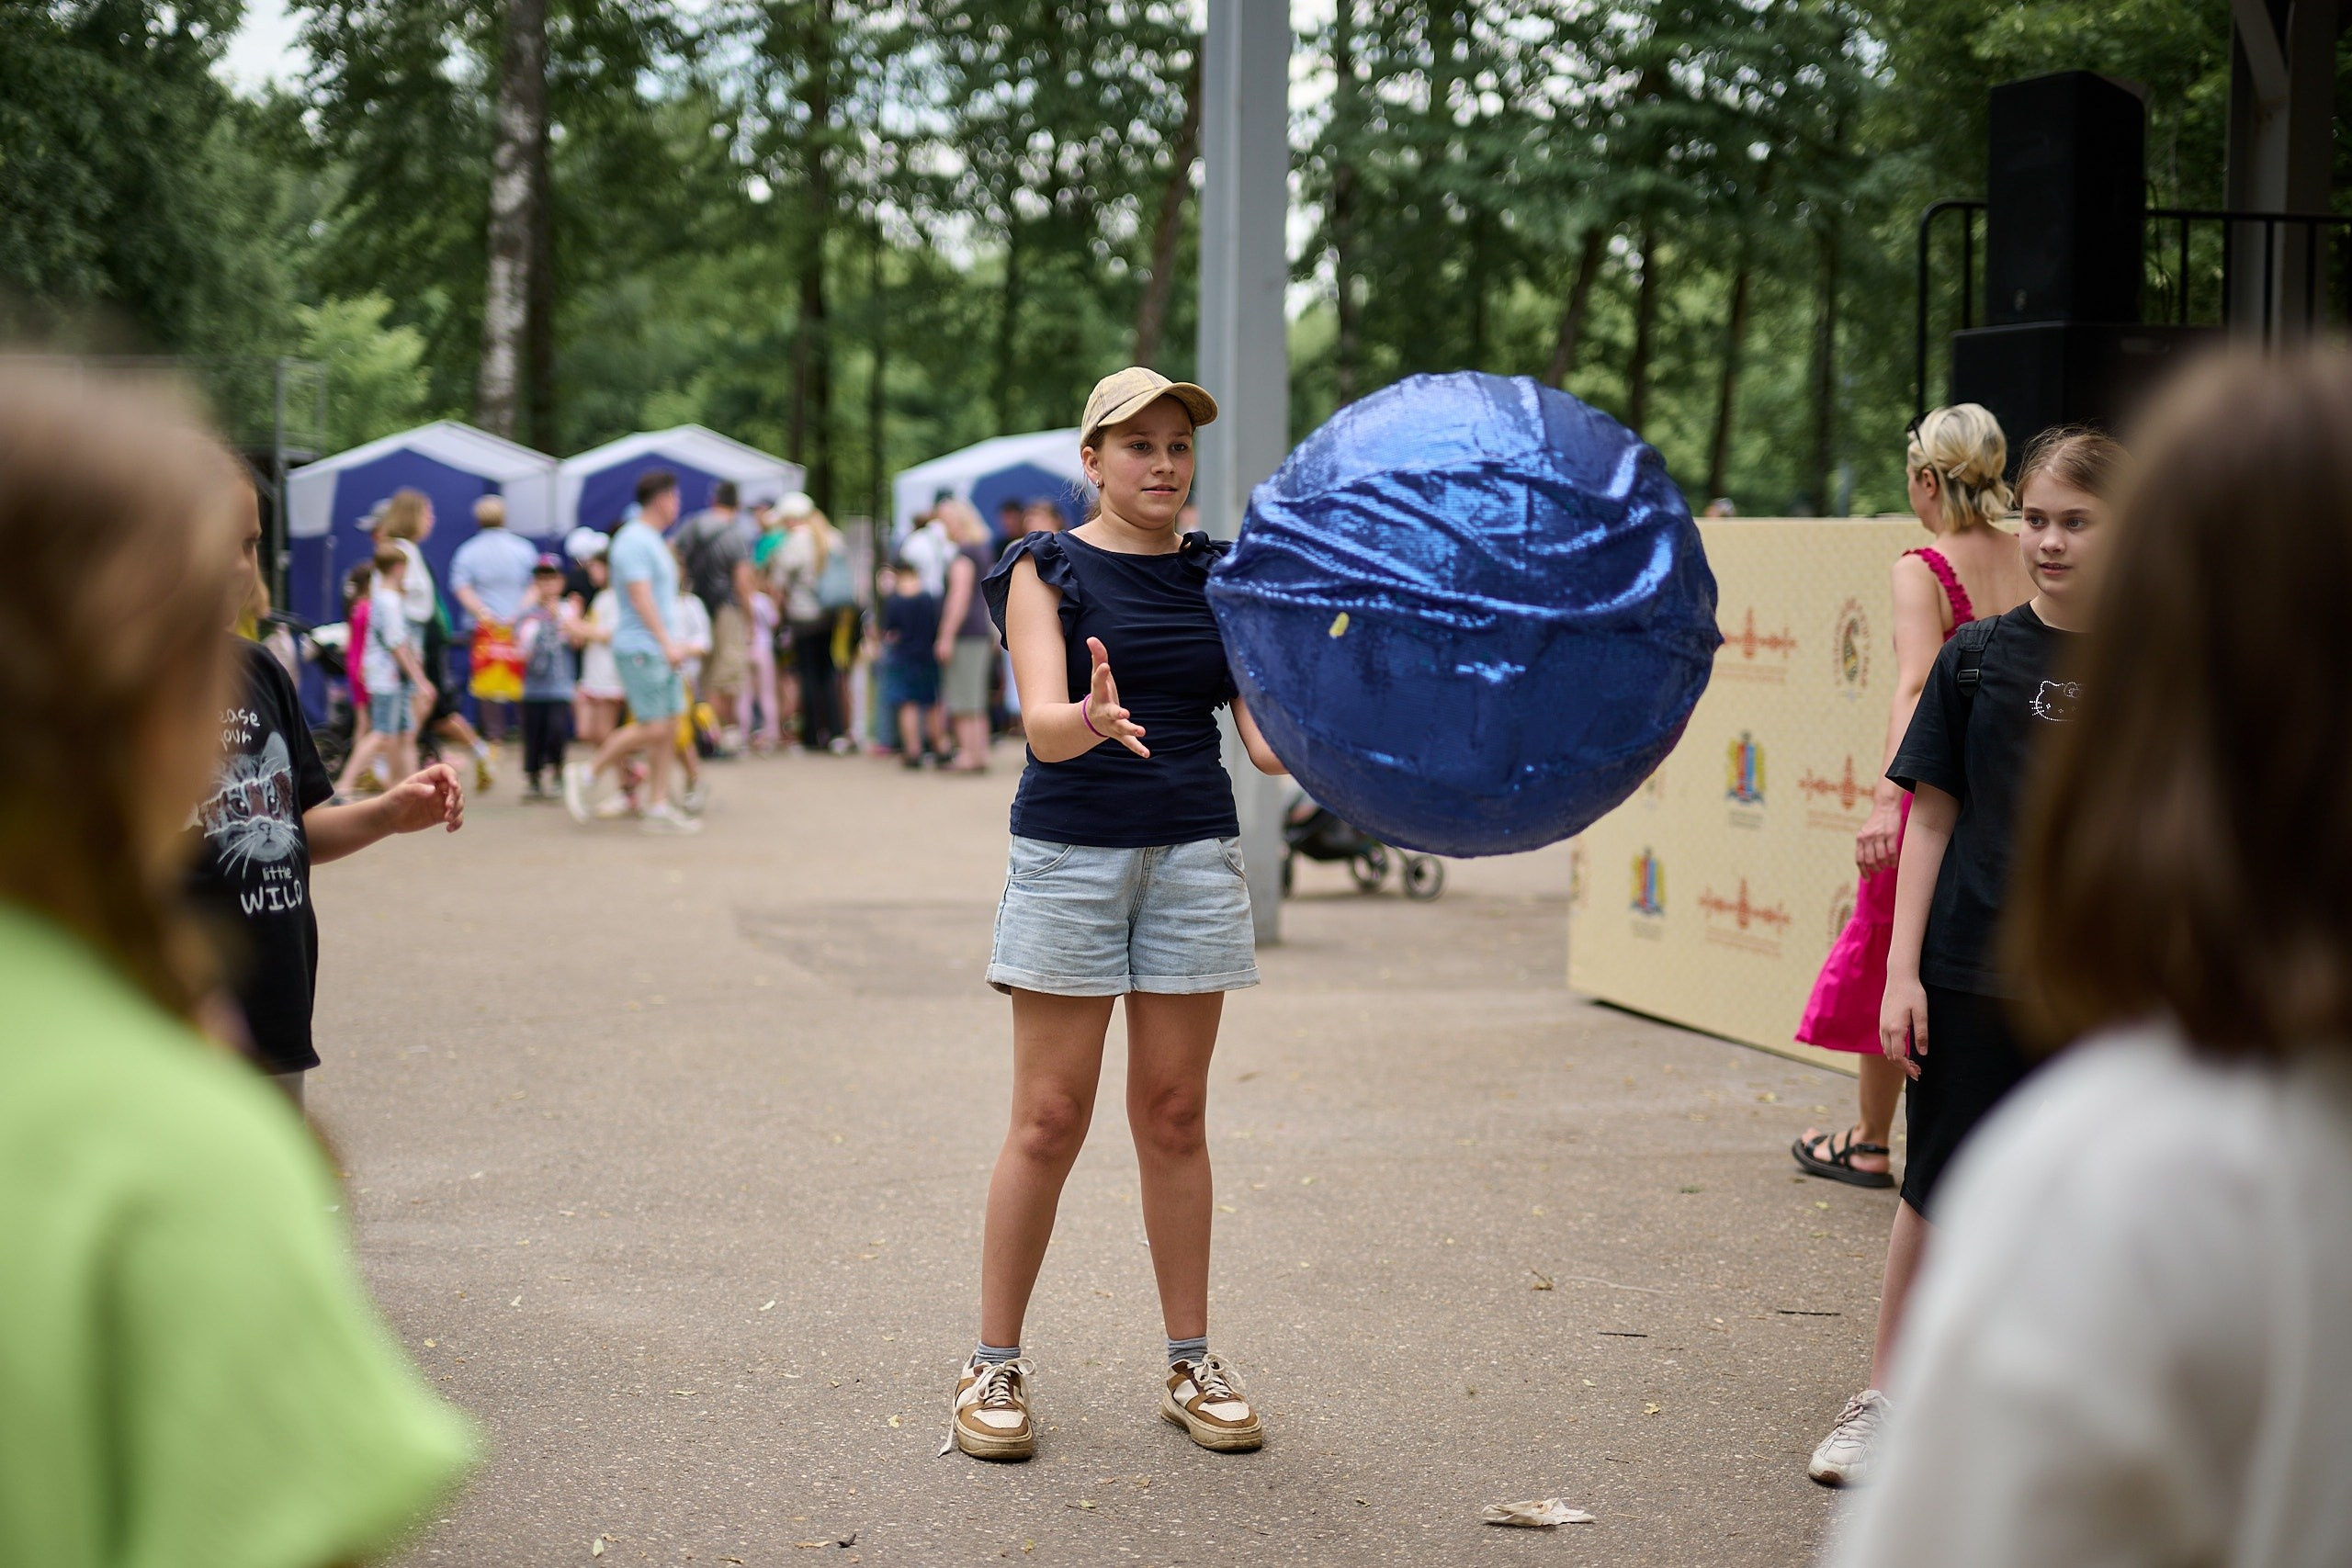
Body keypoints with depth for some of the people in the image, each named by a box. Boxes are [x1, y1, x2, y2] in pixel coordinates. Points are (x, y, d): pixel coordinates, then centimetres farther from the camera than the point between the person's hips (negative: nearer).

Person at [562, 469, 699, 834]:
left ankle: (658, 807, 8)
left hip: (659, 651, 10)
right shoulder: (634, 541, -14)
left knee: (669, 729, 6)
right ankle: (587, 774, 4)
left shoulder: (653, 541, 18)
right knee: (652, 729, -10)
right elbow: (641, 598, -20)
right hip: (640, 649, -10)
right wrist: (667, 643, -24)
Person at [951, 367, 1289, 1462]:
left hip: (1195, 855, 3)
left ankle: (1190, 1363, 16)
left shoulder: (1220, 578, 10)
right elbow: (1042, 726, -16)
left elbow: (1267, 734, 3)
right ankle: (994, 1365, 10)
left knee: (1174, 1117, 7)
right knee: (1049, 1120, -2)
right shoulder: (1047, 571, -2)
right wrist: (1092, 720, -38)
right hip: (1071, 850, -3)